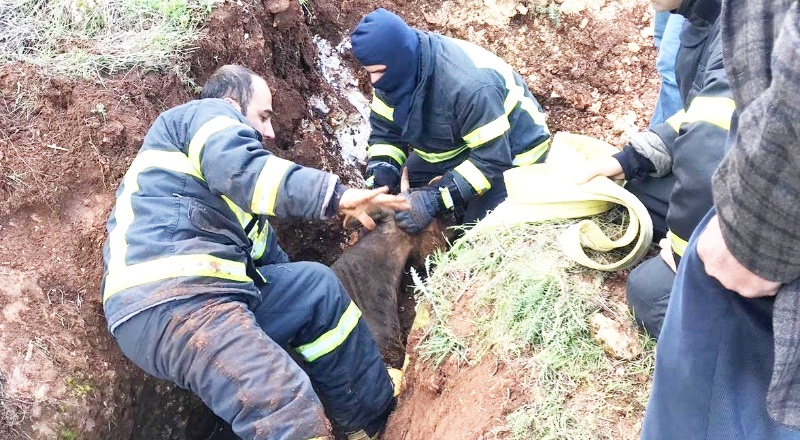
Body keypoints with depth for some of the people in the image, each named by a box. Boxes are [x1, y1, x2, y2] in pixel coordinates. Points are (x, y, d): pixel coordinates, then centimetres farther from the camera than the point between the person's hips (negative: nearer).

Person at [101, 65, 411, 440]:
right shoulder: (208, 113, 9)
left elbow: (264, 252, 32)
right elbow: (243, 170, -14)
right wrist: (335, 194, -19)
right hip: (168, 299, -10)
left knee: (317, 286, 17)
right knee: (288, 407, -24)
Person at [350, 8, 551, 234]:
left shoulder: (470, 85, -41)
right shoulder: (399, 71, -16)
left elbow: (491, 159, -35)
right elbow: (386, 132, -7)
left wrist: (435, 199, -41)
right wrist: (379, 183, -25)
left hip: (511, 154, -7)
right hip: (454, 146, 8)